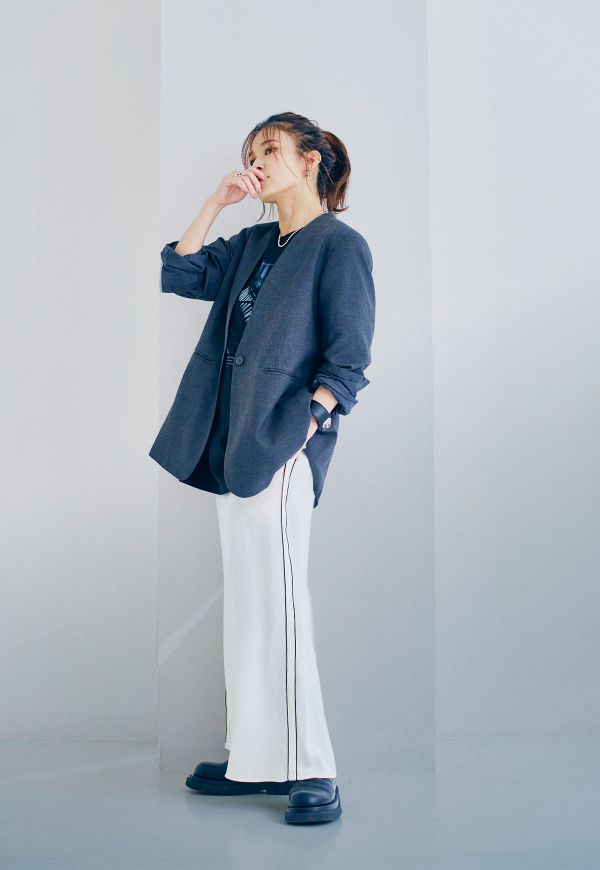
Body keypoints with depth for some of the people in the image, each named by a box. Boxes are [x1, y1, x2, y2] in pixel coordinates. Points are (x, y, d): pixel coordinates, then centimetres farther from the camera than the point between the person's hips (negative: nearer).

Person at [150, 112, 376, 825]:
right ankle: (253, 759, 19)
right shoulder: (253, 245, 19)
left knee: (278, 603, -9)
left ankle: (311, 772, 0)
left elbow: (347, 361, -9)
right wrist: (215, 201, 11)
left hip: (280, 446, -8)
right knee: (245, 605, 10)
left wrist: (301, 434, -17)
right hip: (233, 446, 8)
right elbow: (178, 273, 15)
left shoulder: (339, 245, -3)